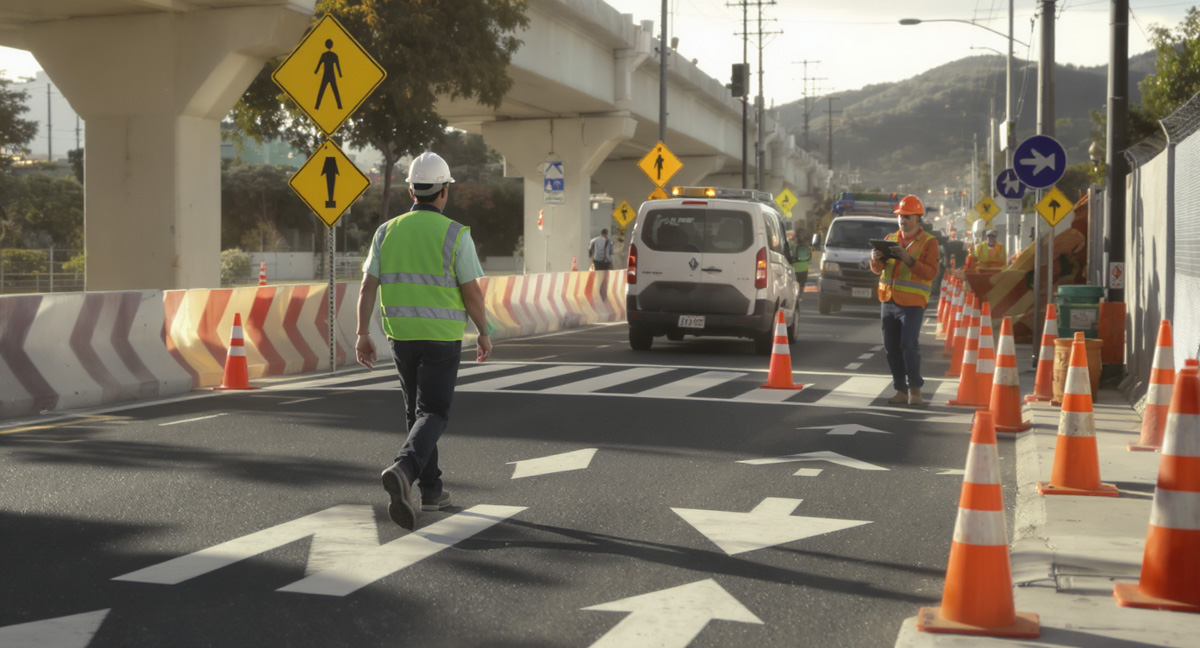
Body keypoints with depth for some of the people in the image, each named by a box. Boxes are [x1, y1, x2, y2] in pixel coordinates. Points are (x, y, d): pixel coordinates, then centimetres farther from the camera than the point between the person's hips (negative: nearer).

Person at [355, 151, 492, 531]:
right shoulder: (455, 235, -10)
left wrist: (362, 335, 0)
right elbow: (472, 293, -10)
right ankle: (402, 471, -29)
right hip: (441, 338, -4)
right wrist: (484, 334, 4)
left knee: (418, 410, 18)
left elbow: (367, 286, -2)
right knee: (433, 415, -3)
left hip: (401, 335, 4)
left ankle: (431, 491, 22)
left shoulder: (388, 232, 2)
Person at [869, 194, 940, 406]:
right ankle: (901, 390, 12)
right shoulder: (890, 239, 15)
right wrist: (876, 260, -7)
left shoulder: (928, 242, 0)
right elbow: (878, 270, 16)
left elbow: (931, 272, -10)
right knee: (891, 347, 5)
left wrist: (908, 259, -22)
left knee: (909, 345, -13)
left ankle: (915, 389, 0)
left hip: (912, 303, -5)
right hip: (888, 300, 5)